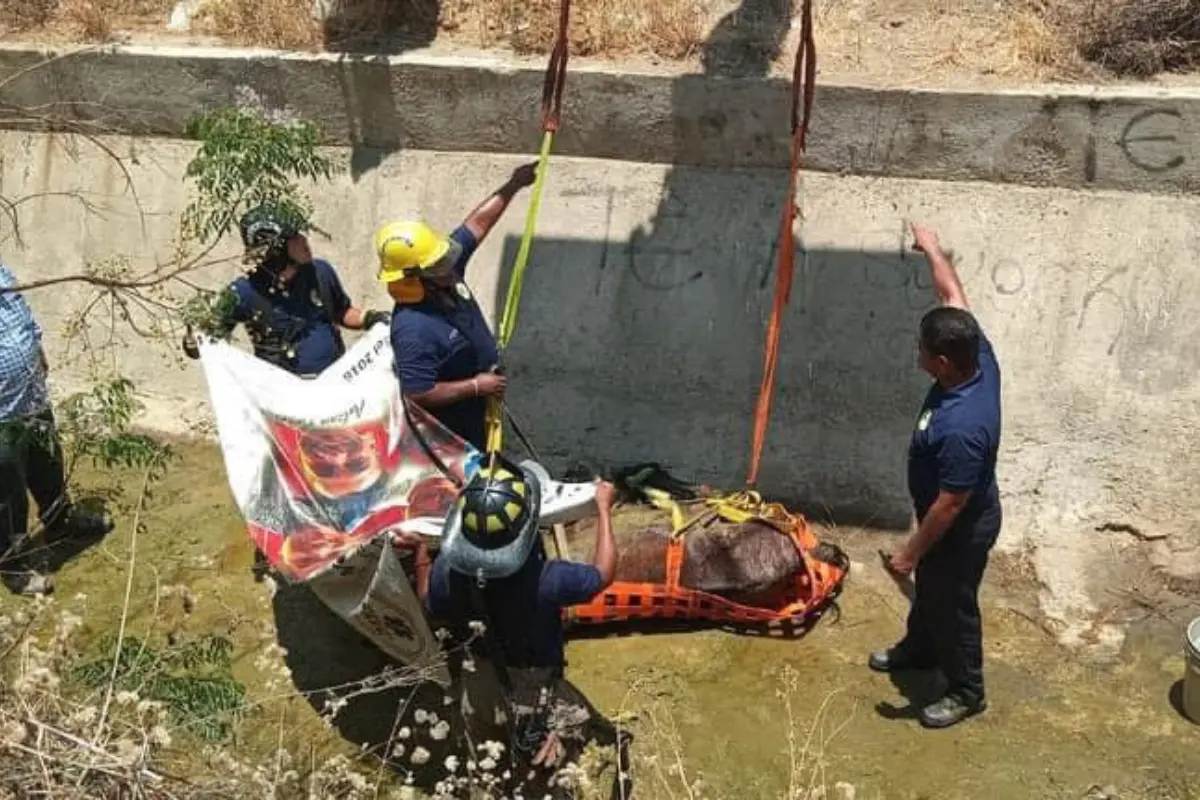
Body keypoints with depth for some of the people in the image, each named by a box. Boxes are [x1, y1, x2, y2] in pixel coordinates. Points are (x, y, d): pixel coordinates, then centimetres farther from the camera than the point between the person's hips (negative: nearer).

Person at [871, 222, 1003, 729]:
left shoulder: (963, 427, -42)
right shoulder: (978, 356, -18)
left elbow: (950, 505, -31)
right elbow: (953, 296, -1)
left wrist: (911, 552, -20)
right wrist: (931, 248, 11)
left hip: (962, 528, -9)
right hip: (949, 519, 9)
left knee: (953, 606, 14)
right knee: (929, 590, 30)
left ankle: (966, 692, 37)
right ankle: (919, 650, 55)